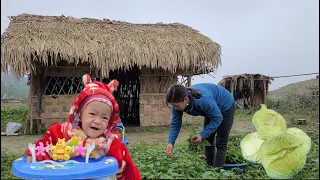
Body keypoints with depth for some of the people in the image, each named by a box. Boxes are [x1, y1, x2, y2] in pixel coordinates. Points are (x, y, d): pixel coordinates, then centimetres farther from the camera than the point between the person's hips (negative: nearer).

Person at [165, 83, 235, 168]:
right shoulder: (178, 102, -24)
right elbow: (175, 124, -17)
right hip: (212, 109, 7)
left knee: (220, 143, -7)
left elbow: (217, 118, -29)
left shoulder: (203, 100, -44)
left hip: (226, 106, -6)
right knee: (208, 141, 9)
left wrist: (202, 135, -35)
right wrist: (170, 143, -30)